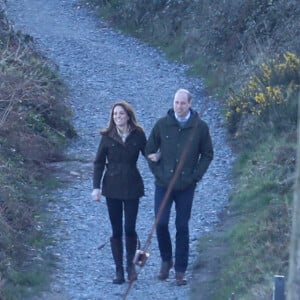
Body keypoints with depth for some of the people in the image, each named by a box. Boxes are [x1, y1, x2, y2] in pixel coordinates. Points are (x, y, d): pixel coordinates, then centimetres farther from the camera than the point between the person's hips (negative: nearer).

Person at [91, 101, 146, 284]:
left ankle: (131, 263, 17)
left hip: (132, 186, -1)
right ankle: (119, 270, 9)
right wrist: (96, 187, -5)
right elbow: (99, 163, 2)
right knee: (116, 230, 3)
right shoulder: (107, 137, -1)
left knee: (130, 228, -7)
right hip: (112, 186, 1)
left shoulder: (138, 135, -2)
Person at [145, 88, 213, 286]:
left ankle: (180, 270, 8)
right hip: (163, 185, 1)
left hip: (186, 186, -1)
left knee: (182, 227, 2)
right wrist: (157, 172, -1)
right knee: (161, 223, -5)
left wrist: (195, 176, -3)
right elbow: (150, 150, 8)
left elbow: (207, 154, 7)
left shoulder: (200, 127, -2)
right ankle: (166, 260, 18)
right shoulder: (162, 125, 0)